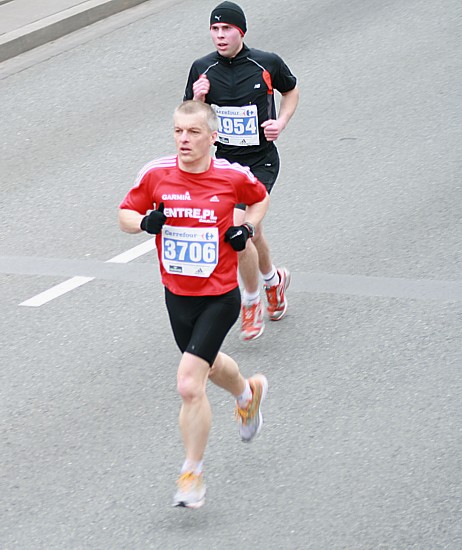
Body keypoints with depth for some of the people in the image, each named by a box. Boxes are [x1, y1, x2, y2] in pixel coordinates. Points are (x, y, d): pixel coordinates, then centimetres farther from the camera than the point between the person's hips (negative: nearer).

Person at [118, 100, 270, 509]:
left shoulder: (233, 176, -11)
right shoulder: (156, 175, -8)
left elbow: (260, 198, 11)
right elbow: (125, 214, 4)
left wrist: (248, 227, -7)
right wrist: (144, 222, -17)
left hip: (219, 299, -4)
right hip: (177, 296, 4)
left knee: (189, 385, -15)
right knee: (209, 365, 26)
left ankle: (192, 473, 1)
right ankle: (249, 392, 61)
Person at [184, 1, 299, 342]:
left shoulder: (267, 64, -9)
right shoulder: (202, 69, -3)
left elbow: (291, 90, 12)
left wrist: (281, 122, -4)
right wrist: (198, 99, -18)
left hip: (261, 162, -4)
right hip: (225, 160, 4)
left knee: (237, 228, -19)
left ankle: (252, 303, -1)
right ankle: (274, 279, 47)